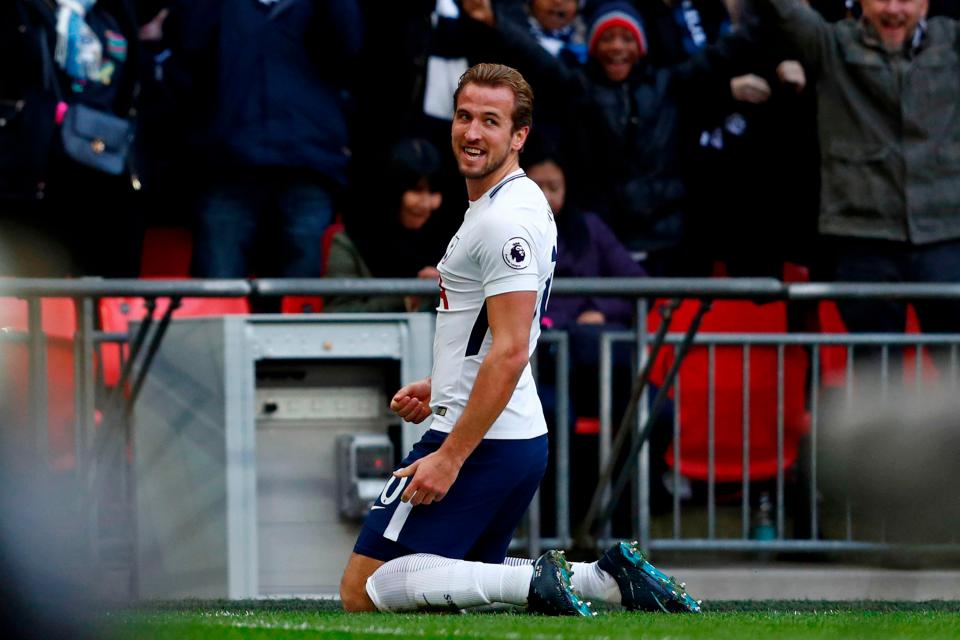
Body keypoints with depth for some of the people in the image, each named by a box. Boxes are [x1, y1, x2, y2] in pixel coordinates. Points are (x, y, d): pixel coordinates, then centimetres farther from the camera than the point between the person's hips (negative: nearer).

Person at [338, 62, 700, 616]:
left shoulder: (504, 220, -16)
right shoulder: (521, 202, 16)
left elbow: (510, 352, -22)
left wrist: (449, 457, -23)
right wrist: (440, 388, 24)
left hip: (480, 443, -10)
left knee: (364, 590, -10)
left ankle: (534, 583, -17)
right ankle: (608, 579, 9)